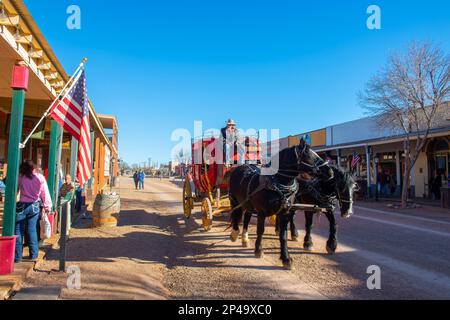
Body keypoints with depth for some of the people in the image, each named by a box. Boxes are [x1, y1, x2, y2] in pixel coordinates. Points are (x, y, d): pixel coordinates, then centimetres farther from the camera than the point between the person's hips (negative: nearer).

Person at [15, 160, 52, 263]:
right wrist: (47, 207, 4)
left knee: (18, 230, 7)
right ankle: (33, 255, 16)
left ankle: (17, 256, 10)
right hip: (35, 206, 2)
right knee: (32, 230, 10)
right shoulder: (40, 178, -3)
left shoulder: (20, 177, -6)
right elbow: (45, 193, -1)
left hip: (22, 206, -2)